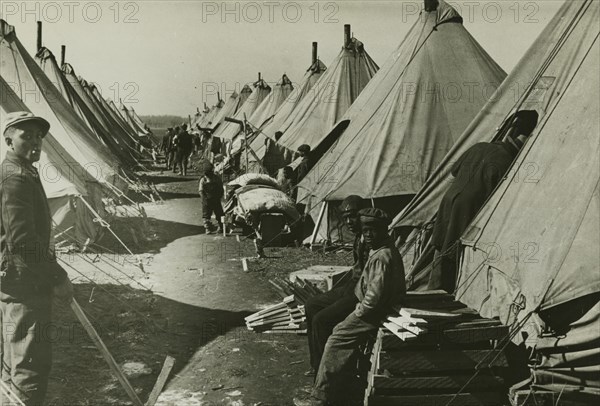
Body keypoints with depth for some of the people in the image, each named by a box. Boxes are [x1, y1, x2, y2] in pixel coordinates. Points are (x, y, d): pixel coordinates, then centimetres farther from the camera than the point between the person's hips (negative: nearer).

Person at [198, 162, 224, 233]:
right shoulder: (203, 180, -1)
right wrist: (205, 198, -10)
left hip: (216, 200, 1)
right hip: (207, 201, -1)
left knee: (219, 214, 6)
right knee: (206, 215, 3)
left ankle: (221, 228, 12)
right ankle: (208, 229, 9)